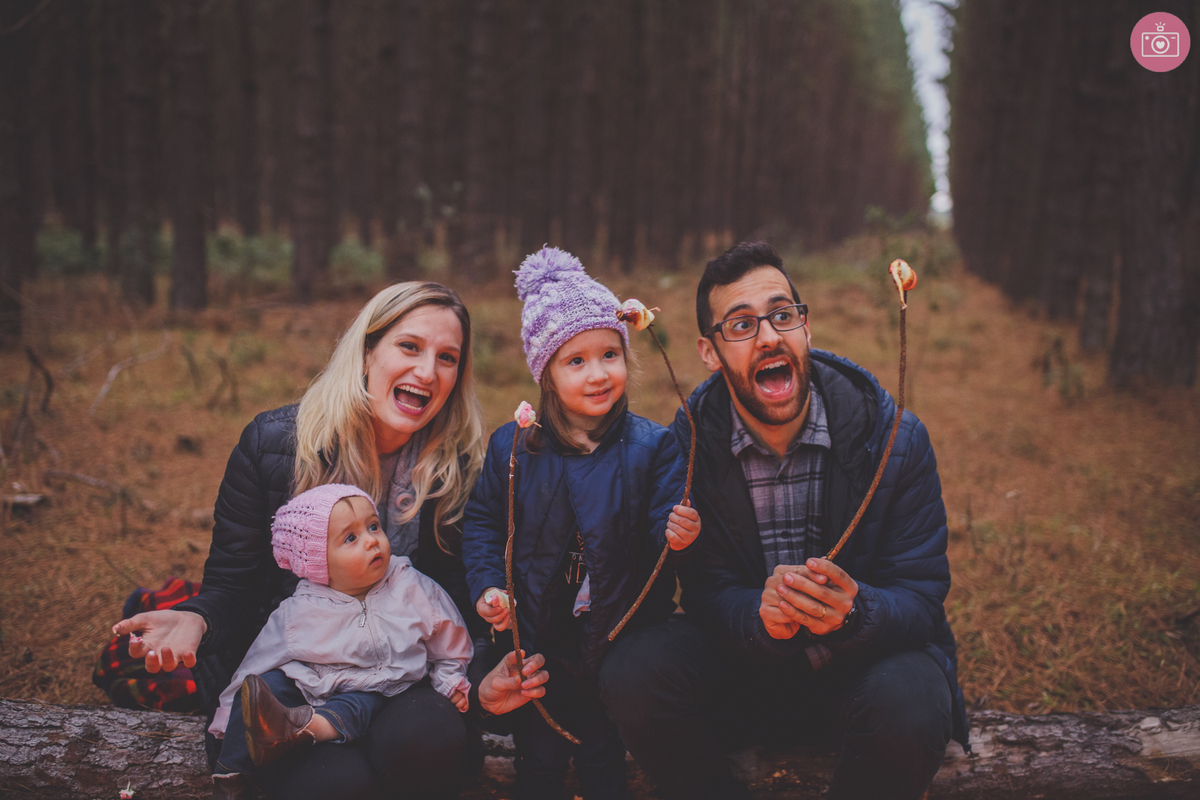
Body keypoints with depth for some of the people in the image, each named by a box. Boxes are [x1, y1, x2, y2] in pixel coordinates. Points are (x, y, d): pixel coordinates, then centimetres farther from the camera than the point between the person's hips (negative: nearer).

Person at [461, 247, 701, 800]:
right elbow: (483, 520, 4)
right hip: (537, 639, 1)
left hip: (618, 640, -1)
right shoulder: (512, 447, -5)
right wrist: (487, 585, -9)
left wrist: (676, 534, -33)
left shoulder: (652, 447, -9)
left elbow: (663, 527, -11)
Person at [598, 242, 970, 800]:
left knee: (908, 706, -34)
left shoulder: (896, 438, -12)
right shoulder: (687, 445, -8)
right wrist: (762, 614, -33)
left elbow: (921, 594, -12)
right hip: (747, 657, 1)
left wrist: (853, 611, -36)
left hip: (867, 659, -1)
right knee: (632, 673, -24)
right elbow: (706, 588, -8)